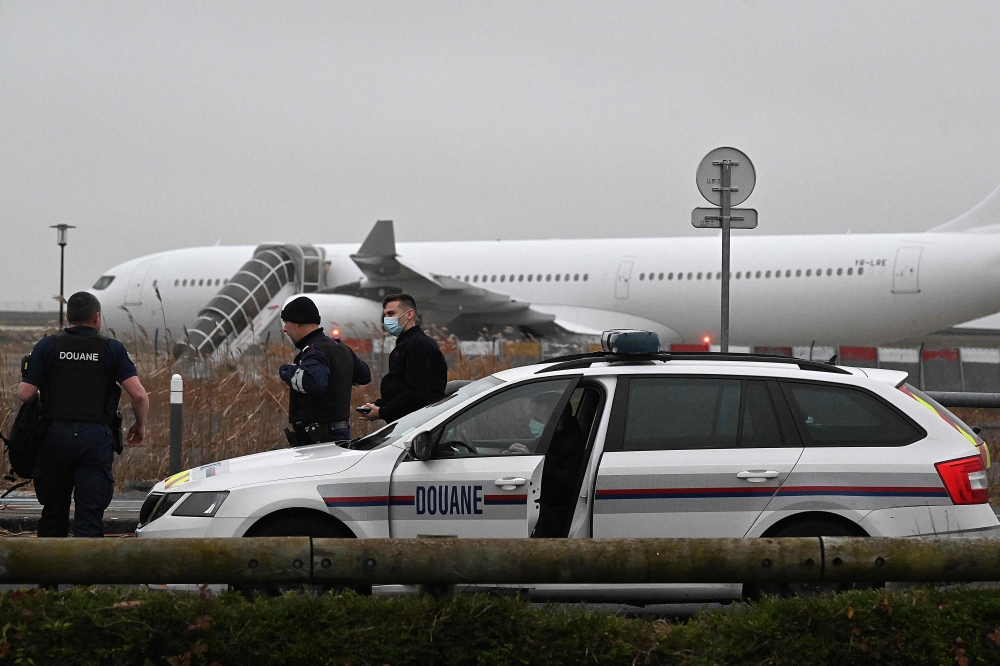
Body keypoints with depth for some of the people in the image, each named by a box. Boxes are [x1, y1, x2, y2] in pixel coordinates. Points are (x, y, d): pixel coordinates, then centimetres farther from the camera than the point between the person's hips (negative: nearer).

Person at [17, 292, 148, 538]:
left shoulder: (48, 346, 4)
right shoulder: (112, 349, 3)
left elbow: (25, 393, -3)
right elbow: (138, 394, -5)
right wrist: (140, 426, 12)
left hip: (56, 435, 1)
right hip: (97, 439, -1)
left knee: (53, 511, 15)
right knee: (90, 516, -3)